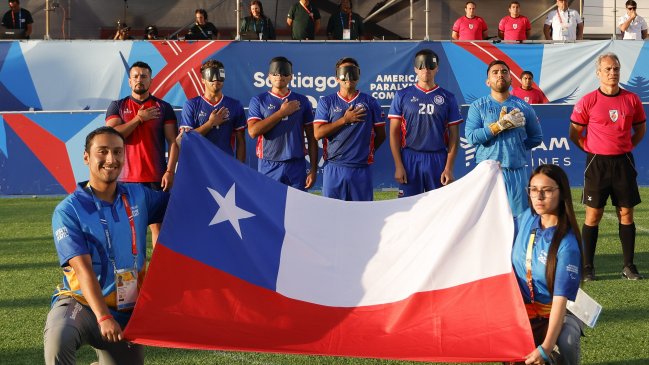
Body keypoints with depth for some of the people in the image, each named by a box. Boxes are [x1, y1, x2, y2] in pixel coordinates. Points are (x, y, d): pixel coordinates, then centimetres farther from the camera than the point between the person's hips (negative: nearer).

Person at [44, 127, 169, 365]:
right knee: (58, 338, -38)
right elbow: (83, 269, -20)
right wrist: (103, 317, -32)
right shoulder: (68, 211, -11)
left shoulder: (137, 196, 6)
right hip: (81, 303, -5)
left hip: (127, 312, 5)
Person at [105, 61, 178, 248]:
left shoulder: (163, 107, 7)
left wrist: (170, 171, -8)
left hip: (157, 177, -1)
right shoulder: (117, 106, 9)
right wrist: (139, 118, -7)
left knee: (158, 224, -3)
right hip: (127, 177, 1)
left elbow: (173, 142, 3)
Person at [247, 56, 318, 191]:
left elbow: (311, 137, 10)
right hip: (268, 166, -1)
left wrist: (313, 169, 2)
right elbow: (253, 131, -9)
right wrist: (282, 112, -7)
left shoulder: (302, 101, 10)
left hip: (296, 166, 1)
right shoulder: (258, 101, 6)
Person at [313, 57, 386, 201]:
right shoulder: (326, 102, 7)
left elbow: (381, 135, 14)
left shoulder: (370, 102, 8)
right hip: (334, 168, -1)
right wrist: (345, 120, -7)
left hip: (361, 169, 1)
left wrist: (366, 151, 10)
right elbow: (318, 133, -5)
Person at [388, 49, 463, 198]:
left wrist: (449, 168, -3)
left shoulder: (447, 98, 8)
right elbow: (394, 133, 5)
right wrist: (398, 166, -4)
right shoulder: (402, 96, 7)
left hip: (438, 159, 1)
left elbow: (454, 136, 6)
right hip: (410, 159, -1)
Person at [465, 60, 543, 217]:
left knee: (519, 216, -1)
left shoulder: (523, 107, 11)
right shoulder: (478, 106, 6)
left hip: (517, 170, 2)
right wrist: (500, 125, -13)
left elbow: (536, 137, 15)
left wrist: (516, 146, 3)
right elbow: (471, 136, -8)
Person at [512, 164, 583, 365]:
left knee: (567, 341, -35)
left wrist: (546, 348, -34)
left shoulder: (567, 244, -22)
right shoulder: (527, 217, -5)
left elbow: (560, 299, -26)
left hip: (555, 314, -4)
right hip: (520, 308, 5)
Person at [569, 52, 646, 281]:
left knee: (626, 214, 5)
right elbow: (575, 133, 4)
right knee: (593, 215, 0)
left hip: (623, 162, 3)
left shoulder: (632, 100, 3)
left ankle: (629, 266, 11)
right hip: (597, 163, -3)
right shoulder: (588, 101, -5)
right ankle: (588, 267, 6)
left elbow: (640, 129, 16)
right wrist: (591, 149, -1)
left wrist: (626, 147, 6)